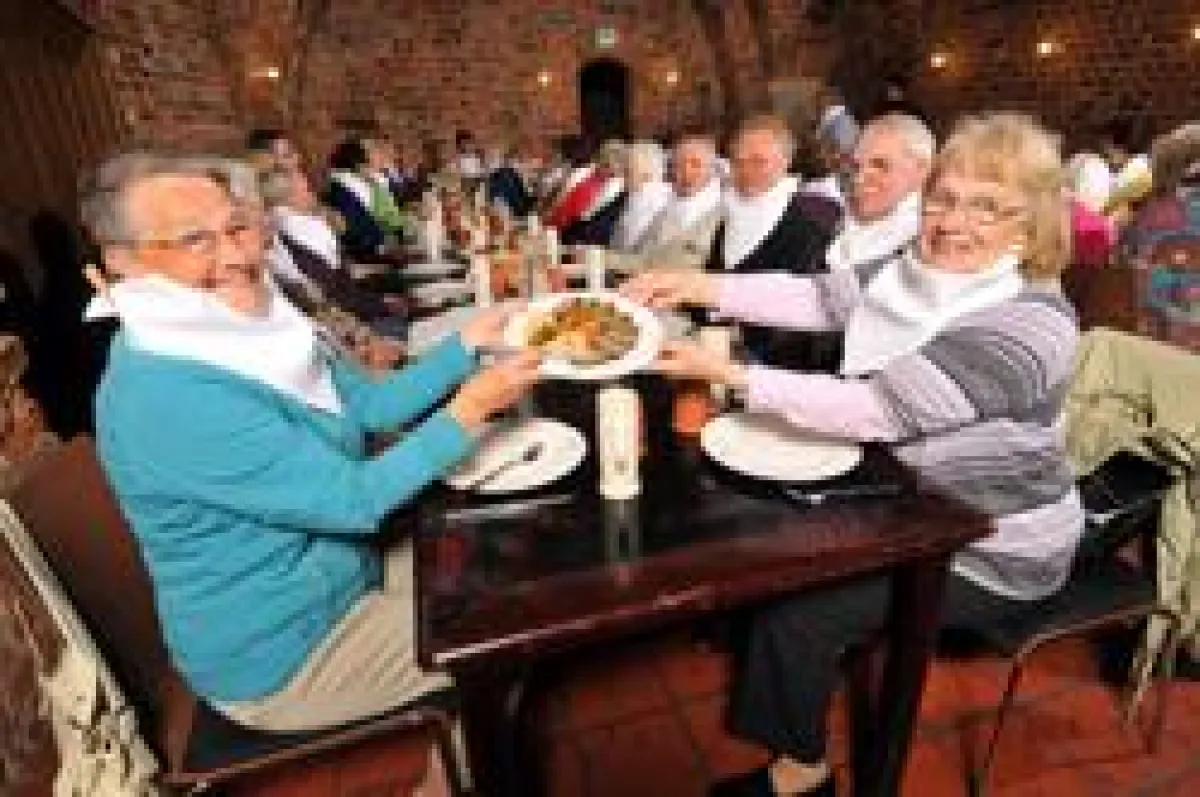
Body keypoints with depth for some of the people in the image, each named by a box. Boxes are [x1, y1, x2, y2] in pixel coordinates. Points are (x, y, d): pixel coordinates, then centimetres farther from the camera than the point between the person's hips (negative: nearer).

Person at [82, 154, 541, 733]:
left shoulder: (247, 326, -3)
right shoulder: (163, 395, -30)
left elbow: (374, 403, 0)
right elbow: (357, 500, -29)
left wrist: (470, 340, -9)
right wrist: (471, 408, -24)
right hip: (278, 660, -8)